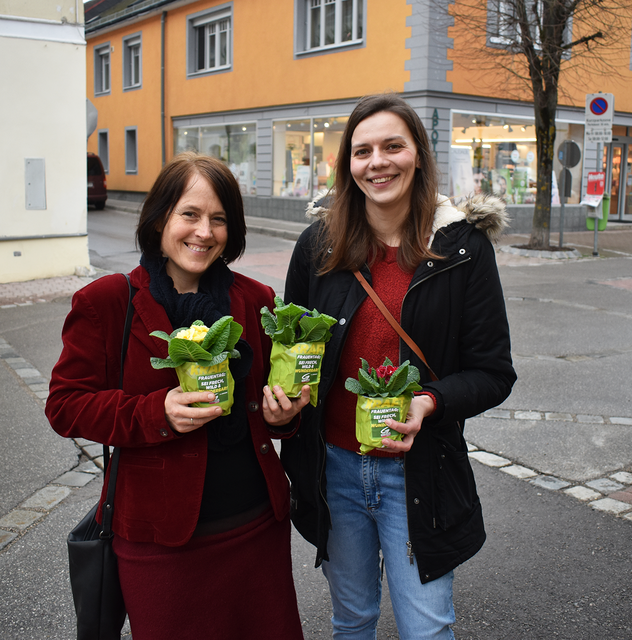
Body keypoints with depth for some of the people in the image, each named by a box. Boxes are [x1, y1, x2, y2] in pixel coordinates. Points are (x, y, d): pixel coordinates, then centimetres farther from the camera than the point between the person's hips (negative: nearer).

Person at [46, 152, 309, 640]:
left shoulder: (255, 300, 3)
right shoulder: (106, 302, -8)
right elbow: (65, 405, -7)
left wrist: (282, 414, -8)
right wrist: (157, 413, -22)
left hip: (259, 524, 4)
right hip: (159, 537, -3)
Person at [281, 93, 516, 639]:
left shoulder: (462, 246, -9)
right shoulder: (319, 245, -3)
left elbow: (493, 373, -7)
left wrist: (429, 403, -24)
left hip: (417, 472, -2)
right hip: (334, 466, 3)